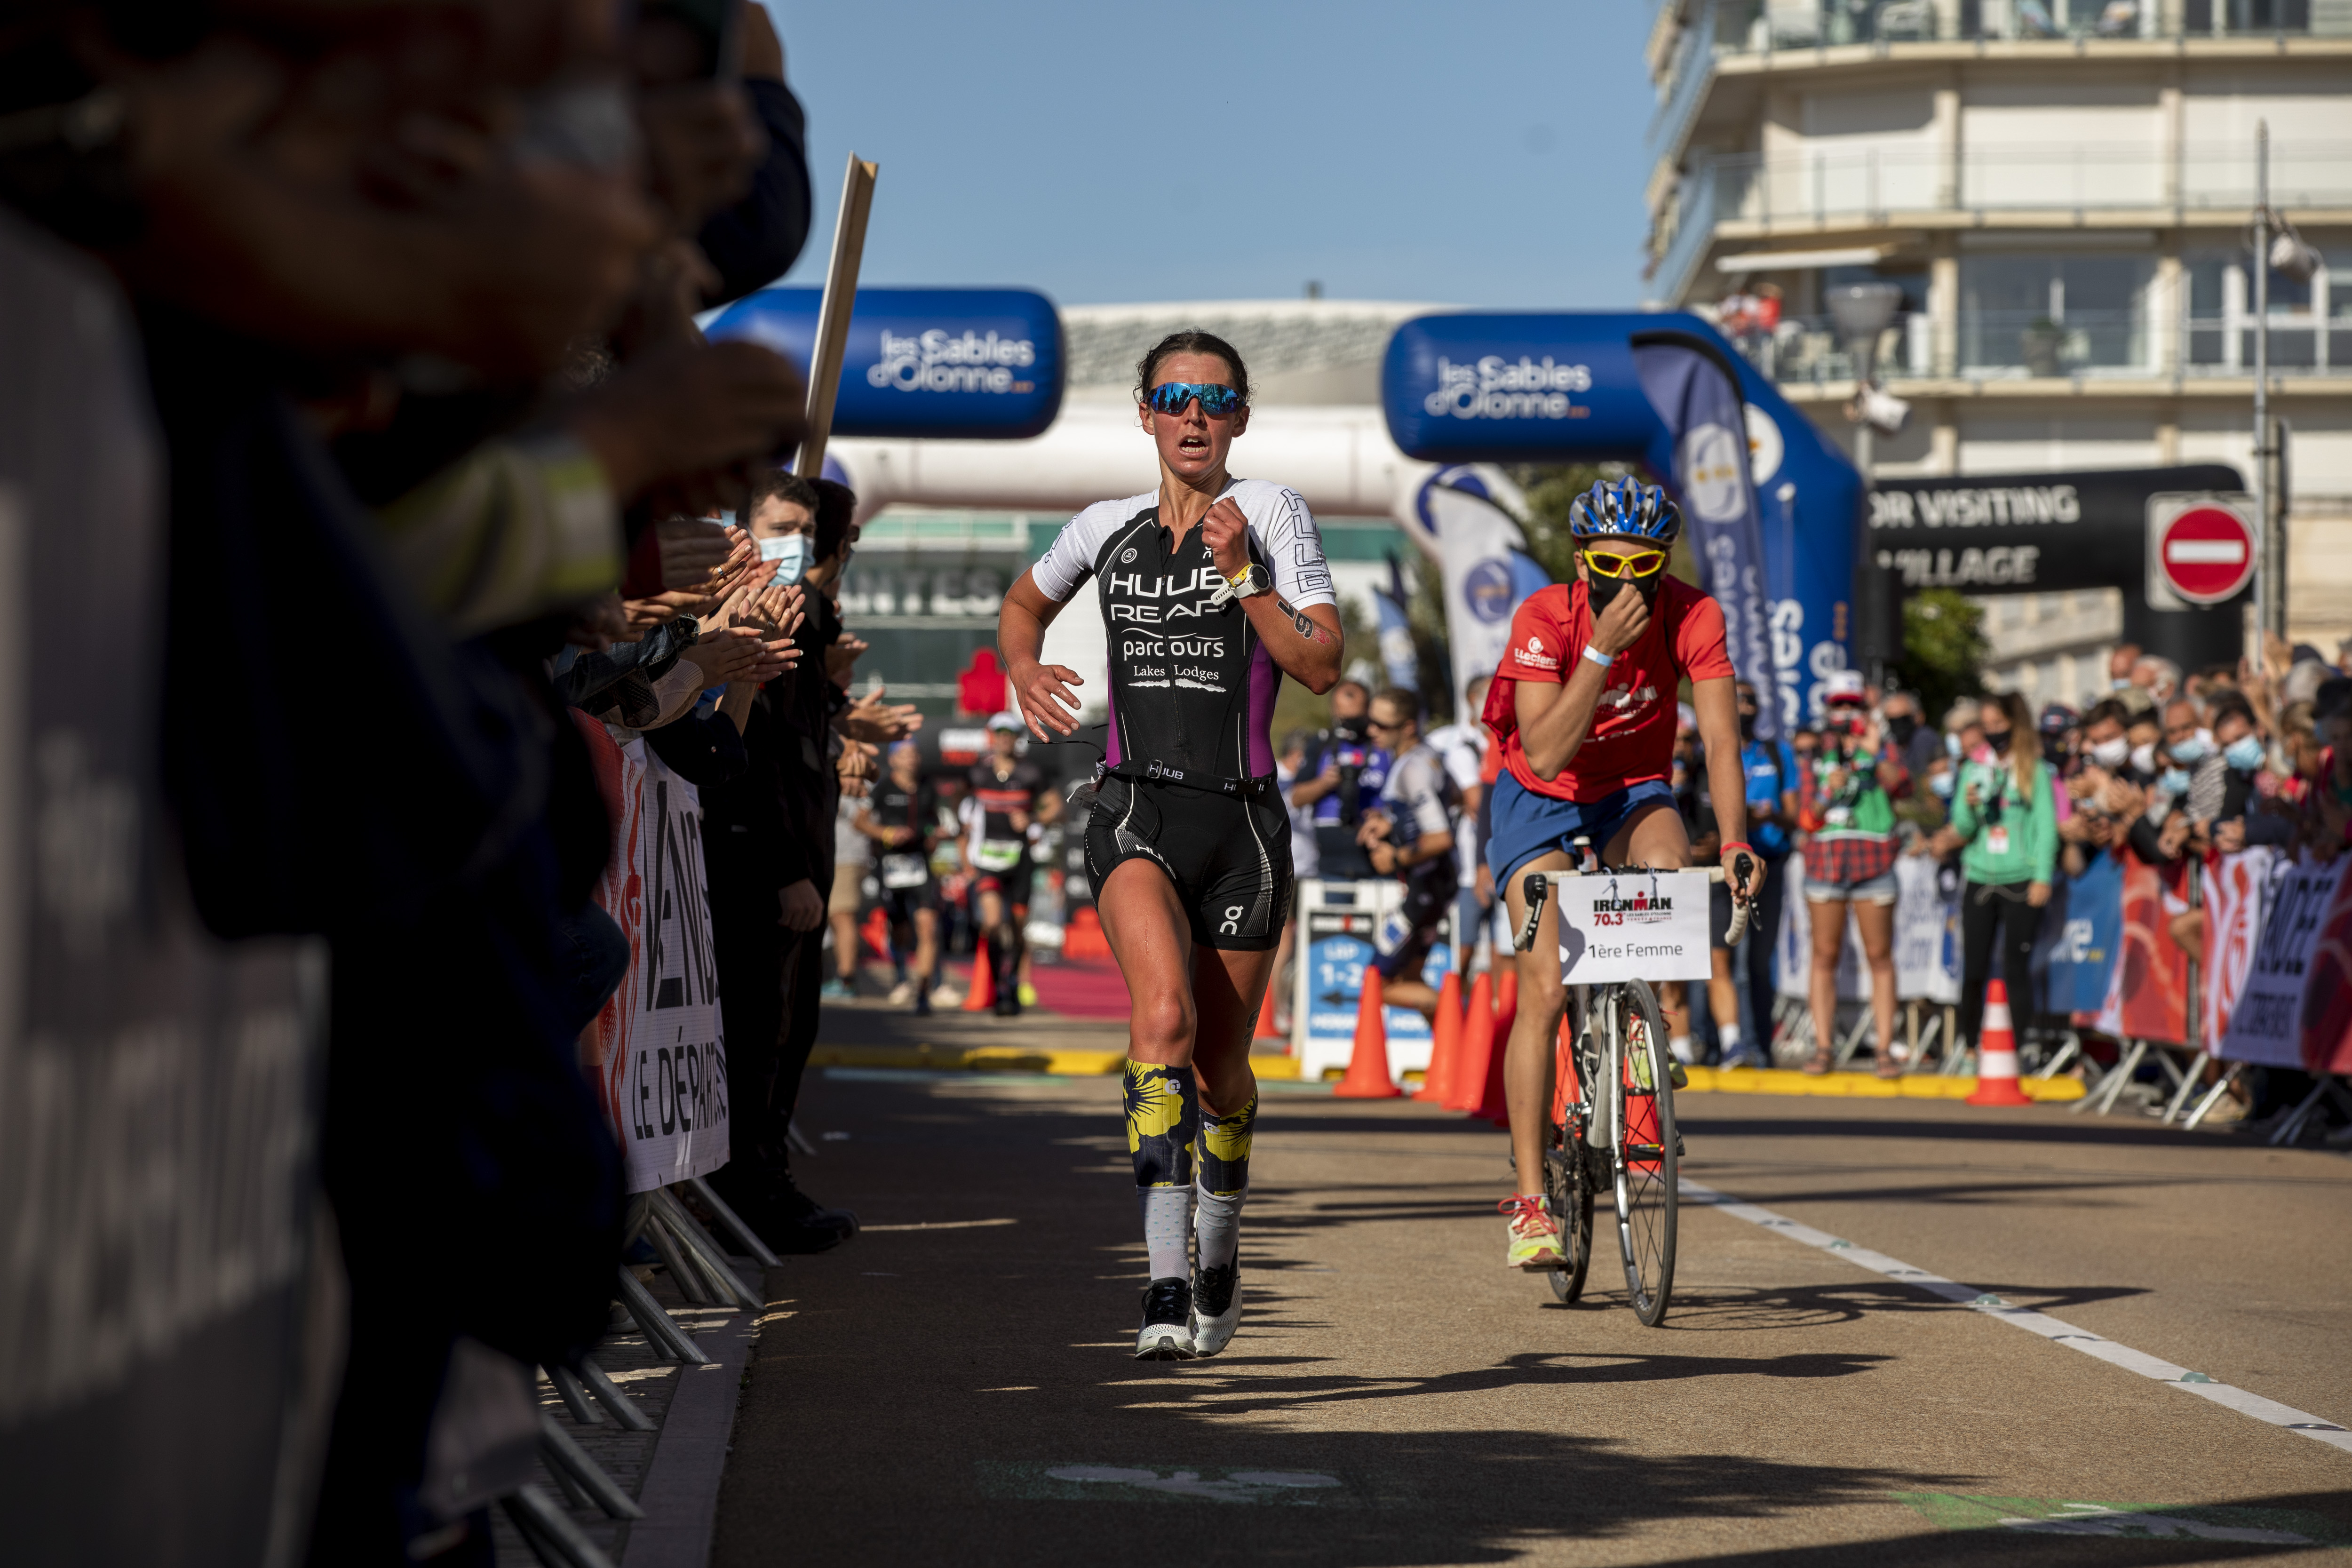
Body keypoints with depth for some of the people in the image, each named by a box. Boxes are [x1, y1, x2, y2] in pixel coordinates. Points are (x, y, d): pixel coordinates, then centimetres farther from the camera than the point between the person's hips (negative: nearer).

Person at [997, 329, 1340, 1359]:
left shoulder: (1270, 515, -1)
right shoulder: (1107, 530, 8)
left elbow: (1321, 668, -9)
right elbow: (1024, 603, 28)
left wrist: (1240, 576, -18)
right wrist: (1023, 670, 7)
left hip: (1242, 820, 0)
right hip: (1135, 812, 0)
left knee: (1219, 1066, 11)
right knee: (1165, 1016, -26)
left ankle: (1221, 1253, 40)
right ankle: (1167, 1288, -30)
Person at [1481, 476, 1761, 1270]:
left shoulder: (1693, 616, -19)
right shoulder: (1544, 618, -24)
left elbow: (1721, 739, -23)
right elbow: (1546, 755, -33)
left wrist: (1735, 843, -38)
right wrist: (1603, 648, -39)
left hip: (1634, 792, 2)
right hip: (1540, 798, -2)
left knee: (1669, 864, -34)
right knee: (1545, 988, -14)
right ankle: (1529, 1197, -9)